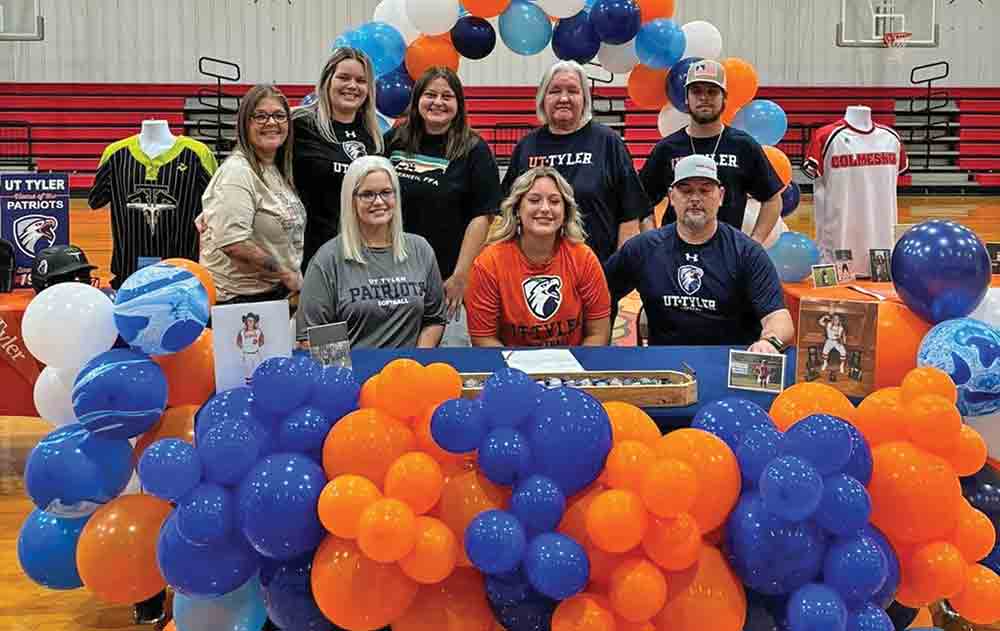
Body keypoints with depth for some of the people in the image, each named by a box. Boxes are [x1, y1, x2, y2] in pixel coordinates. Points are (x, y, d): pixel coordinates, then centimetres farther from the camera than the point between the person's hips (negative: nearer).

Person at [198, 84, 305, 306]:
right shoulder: (237, 172, -16)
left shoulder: (278, 171, 11)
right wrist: (286, 275, -16)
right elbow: (233, 243, -26)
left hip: (277, 293, 8)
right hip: (238, 297, -8)